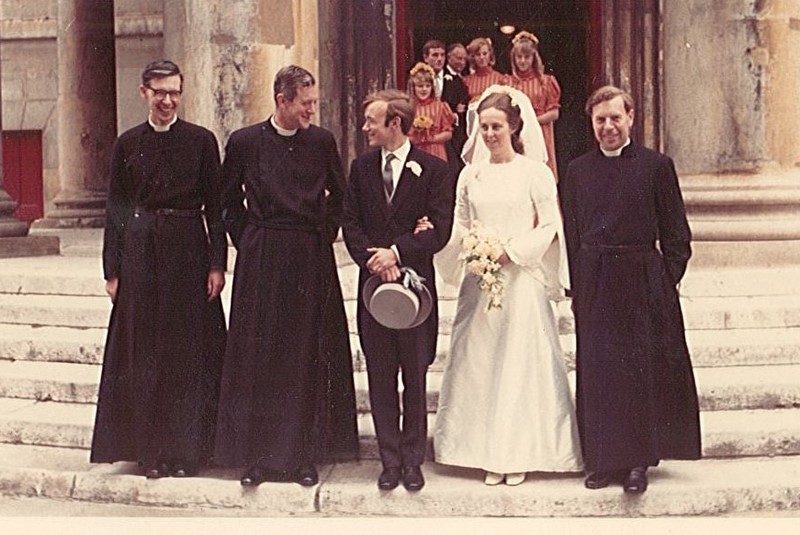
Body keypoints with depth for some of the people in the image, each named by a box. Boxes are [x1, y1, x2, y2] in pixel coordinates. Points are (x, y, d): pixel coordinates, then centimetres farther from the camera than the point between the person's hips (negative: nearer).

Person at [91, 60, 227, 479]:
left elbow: (215, 205, 0)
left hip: (188, 250, -2)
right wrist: (113, 270, 2)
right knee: (144, 352, 4)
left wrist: (217, 263, -6)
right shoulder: (127, 144, 6)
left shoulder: (201, 141, 1)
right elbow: (115, 209, 7)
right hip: (141, 252, 2)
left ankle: (186, 449, 10)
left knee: (189, 351, 1)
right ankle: (152, 451, 13)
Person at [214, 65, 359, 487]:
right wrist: (248, 243, 4)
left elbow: (338, 196, 14)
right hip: (261, 262, -1)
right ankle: (256, 455, 11)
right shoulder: (244, 142, -1)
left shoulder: (322, 142, 3)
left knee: (309, 357, 4)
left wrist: (325, 235, 6)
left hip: (312, 261, 1)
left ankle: (305, 454, 13)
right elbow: (229, 202, 8)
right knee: (258, 354, 3)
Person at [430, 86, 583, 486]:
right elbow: (460, 226, 14)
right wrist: (434, 231, -4)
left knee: (520, 362, -1)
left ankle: (519, 455, 7)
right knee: (479, 363, 3)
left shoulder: (535, 172, -2)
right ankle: (488, 455, 10)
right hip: (479, 280, 4)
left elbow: (549, 227, -3)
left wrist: (510, 250, -12)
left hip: (520, 279, -4)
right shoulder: (470, 175, 10)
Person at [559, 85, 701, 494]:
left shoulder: (656, 166, 2)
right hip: (594, 287, 2)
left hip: (644, 283, -2)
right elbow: (571, 235, 10)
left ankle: (639, 461, 10)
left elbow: (676, 233, 3)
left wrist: (667, 281, -4)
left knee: (643, 369, 1)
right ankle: (604, 459, 14)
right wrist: (577, 284, 3)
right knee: (596, 372, 4)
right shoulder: (578, 171, 9)